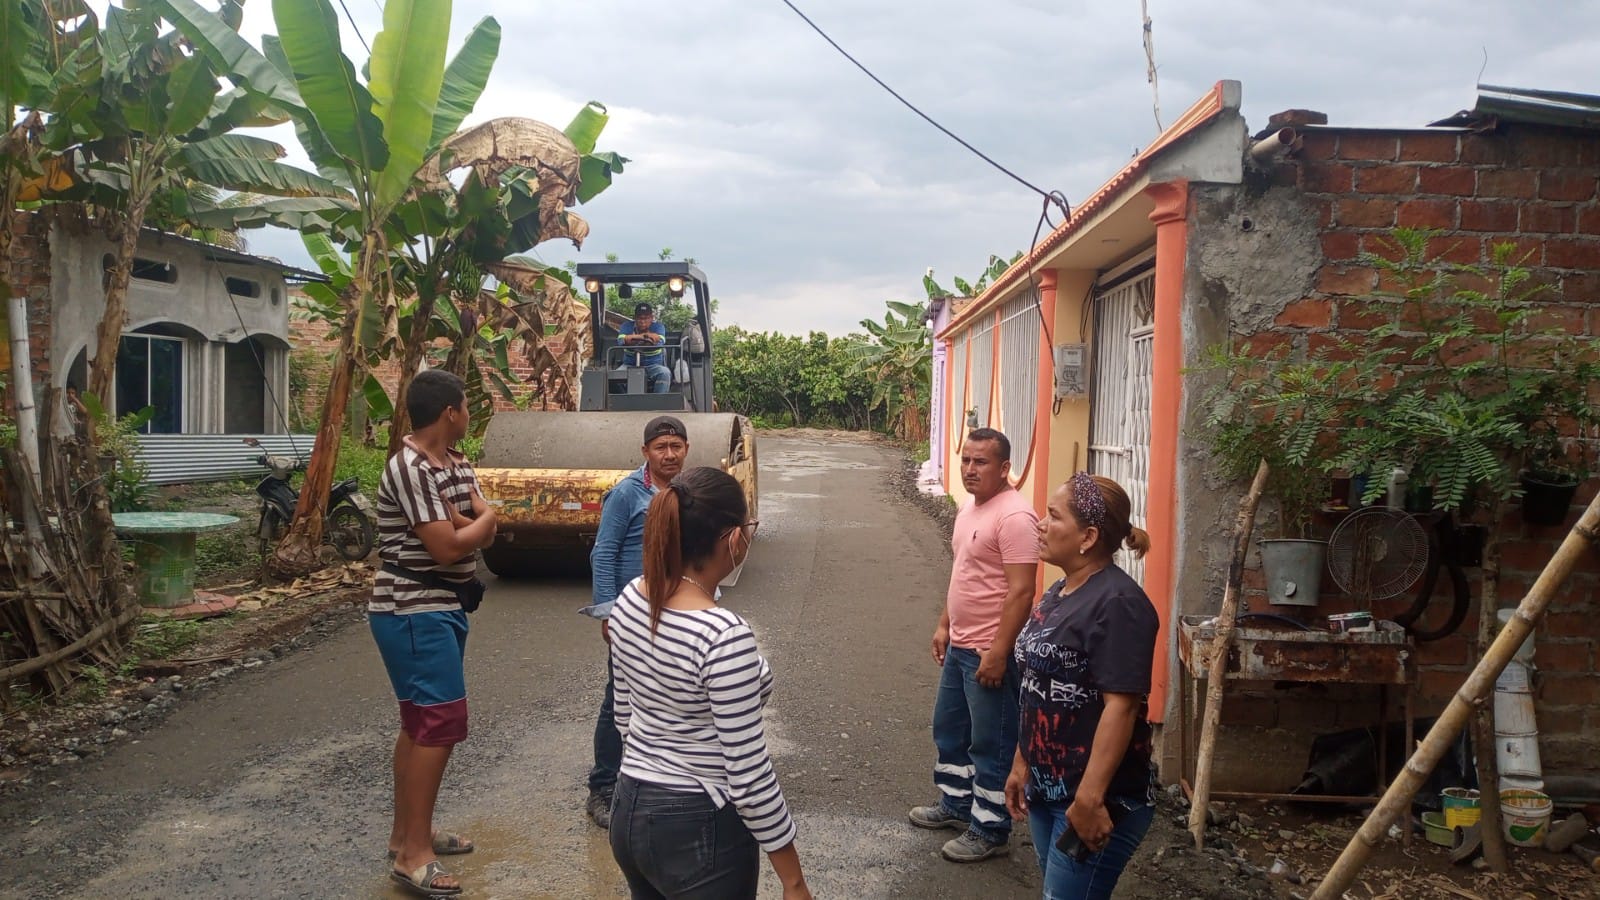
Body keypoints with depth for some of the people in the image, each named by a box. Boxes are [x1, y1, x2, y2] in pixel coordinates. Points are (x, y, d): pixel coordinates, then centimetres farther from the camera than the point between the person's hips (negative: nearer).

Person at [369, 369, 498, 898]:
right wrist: (480, 519, -4)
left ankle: (406, 833, 28)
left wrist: (458, 520, -14)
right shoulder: (410, 468, -19)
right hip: (414, 613, -10)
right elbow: (447, 547, -22)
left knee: (421, 721, 16)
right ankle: (414, 855, -3)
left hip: (443, 607, 10)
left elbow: (486, 532, 6)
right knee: (440, 722, -10)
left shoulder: (457, 465, 10)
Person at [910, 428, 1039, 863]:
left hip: (990, 652, -10)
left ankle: (991, 830, 17)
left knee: (991, 744, 4)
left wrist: (998, 652, -25)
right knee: (948, 729, 22)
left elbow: (1021, 591, -24)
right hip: (959, 646, 10)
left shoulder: (1013, 516, -21)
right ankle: (956, 803, 39)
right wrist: (944, 626, 18)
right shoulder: (969, 507, 9)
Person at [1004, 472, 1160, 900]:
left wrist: (1091, 799, -26)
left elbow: (1121, 706, -24)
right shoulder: (1059, 592, 9)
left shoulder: (1117, 603, -20)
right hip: (1047, 789, 9)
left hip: (1099, 798, -9)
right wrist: (1021, 765, 17)